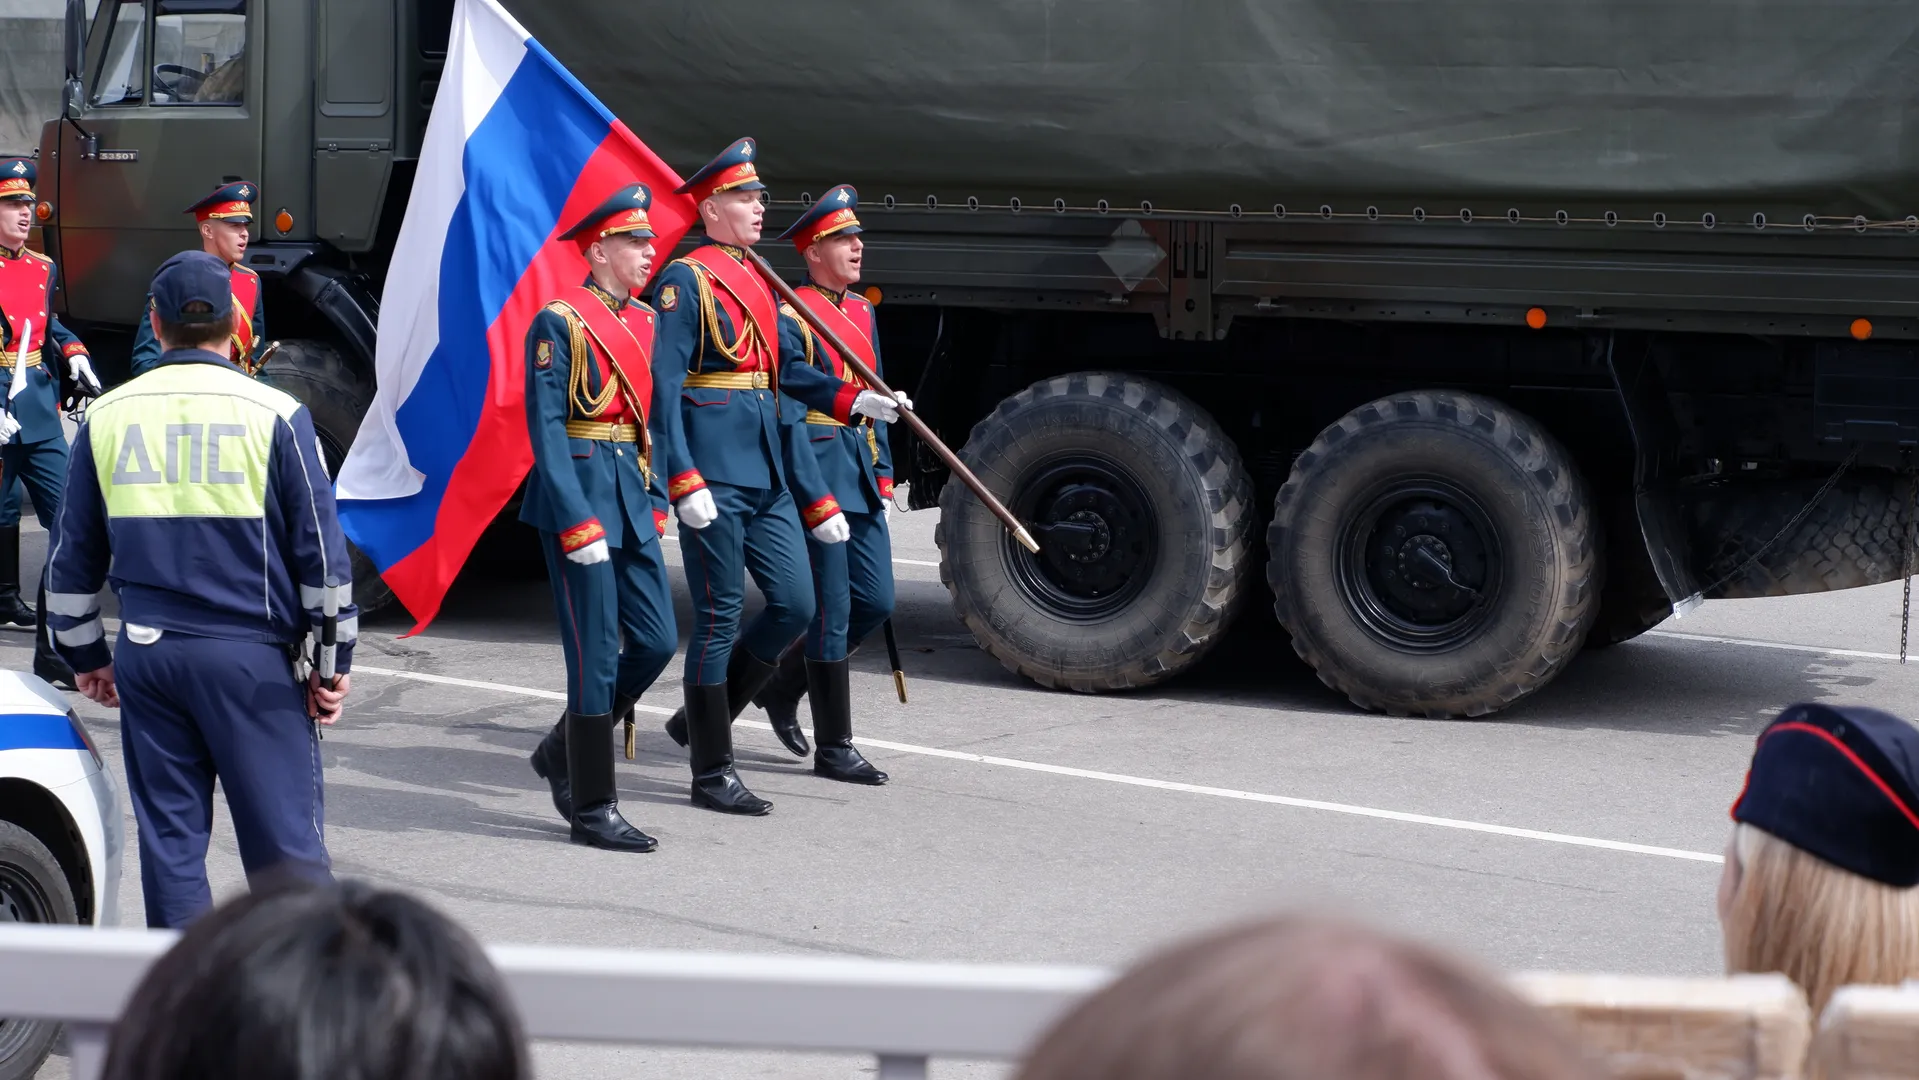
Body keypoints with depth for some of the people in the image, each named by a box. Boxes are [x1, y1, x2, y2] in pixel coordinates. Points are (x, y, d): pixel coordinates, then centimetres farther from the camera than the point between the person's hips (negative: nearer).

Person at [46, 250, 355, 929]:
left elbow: (72, 554, 12)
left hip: (147, 655, 3)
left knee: (168, 836, 9)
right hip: (254, 656, -3)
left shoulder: (107, 418, 6)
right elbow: (320, 547, -2)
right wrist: (335, 660, 5)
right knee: (283, 836, 0)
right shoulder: (273, 415, -4)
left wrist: (85, 655, 22)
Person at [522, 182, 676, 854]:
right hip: (579, 497, -8)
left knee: (657, 641, 5)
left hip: (630, 499, 8)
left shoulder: (644, 323, 13)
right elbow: (546, 431, -14)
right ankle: (592, 810, 4)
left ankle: (563, 750, 24)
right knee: (596, 655, -5)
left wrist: (655, 504, 12)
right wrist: (578, 524, -18)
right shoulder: (559, 324, -10)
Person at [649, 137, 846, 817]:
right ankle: (712, 774, 6)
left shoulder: (759, 283, 18)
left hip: (766, 476, 8)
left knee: (796, 605, 4)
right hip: (715, 474, -8)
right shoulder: (686, 281, -6)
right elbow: (665, 386, -14)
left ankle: (701, 718, 21)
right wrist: (685, 481, -24)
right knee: (720, 617, -3)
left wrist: (816, 497, 17)